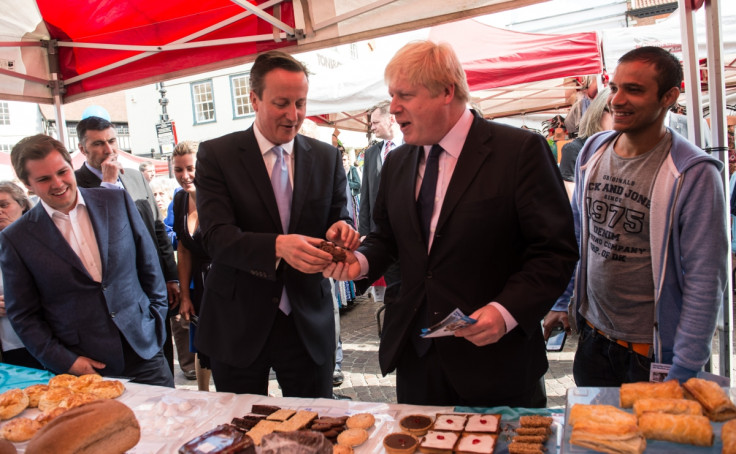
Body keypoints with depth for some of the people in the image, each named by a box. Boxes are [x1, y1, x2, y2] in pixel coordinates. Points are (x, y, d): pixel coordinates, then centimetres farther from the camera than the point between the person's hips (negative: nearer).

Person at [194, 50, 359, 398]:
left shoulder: (327, 157, 4)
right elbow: (216, 237, -15)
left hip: (309, 323, 2)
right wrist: (278, 246, -33)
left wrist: (340, 231, -21)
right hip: (238, 324, -1)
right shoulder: (215, 154, -5)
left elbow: (339, 218, 5)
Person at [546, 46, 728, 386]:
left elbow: (705, 281, -15)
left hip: (652, 350, -4)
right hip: (592, 337, 5)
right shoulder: (592, 151, -1)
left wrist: (682, 374, -14)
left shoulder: (695, 175, -16)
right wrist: (560, 302, 11)